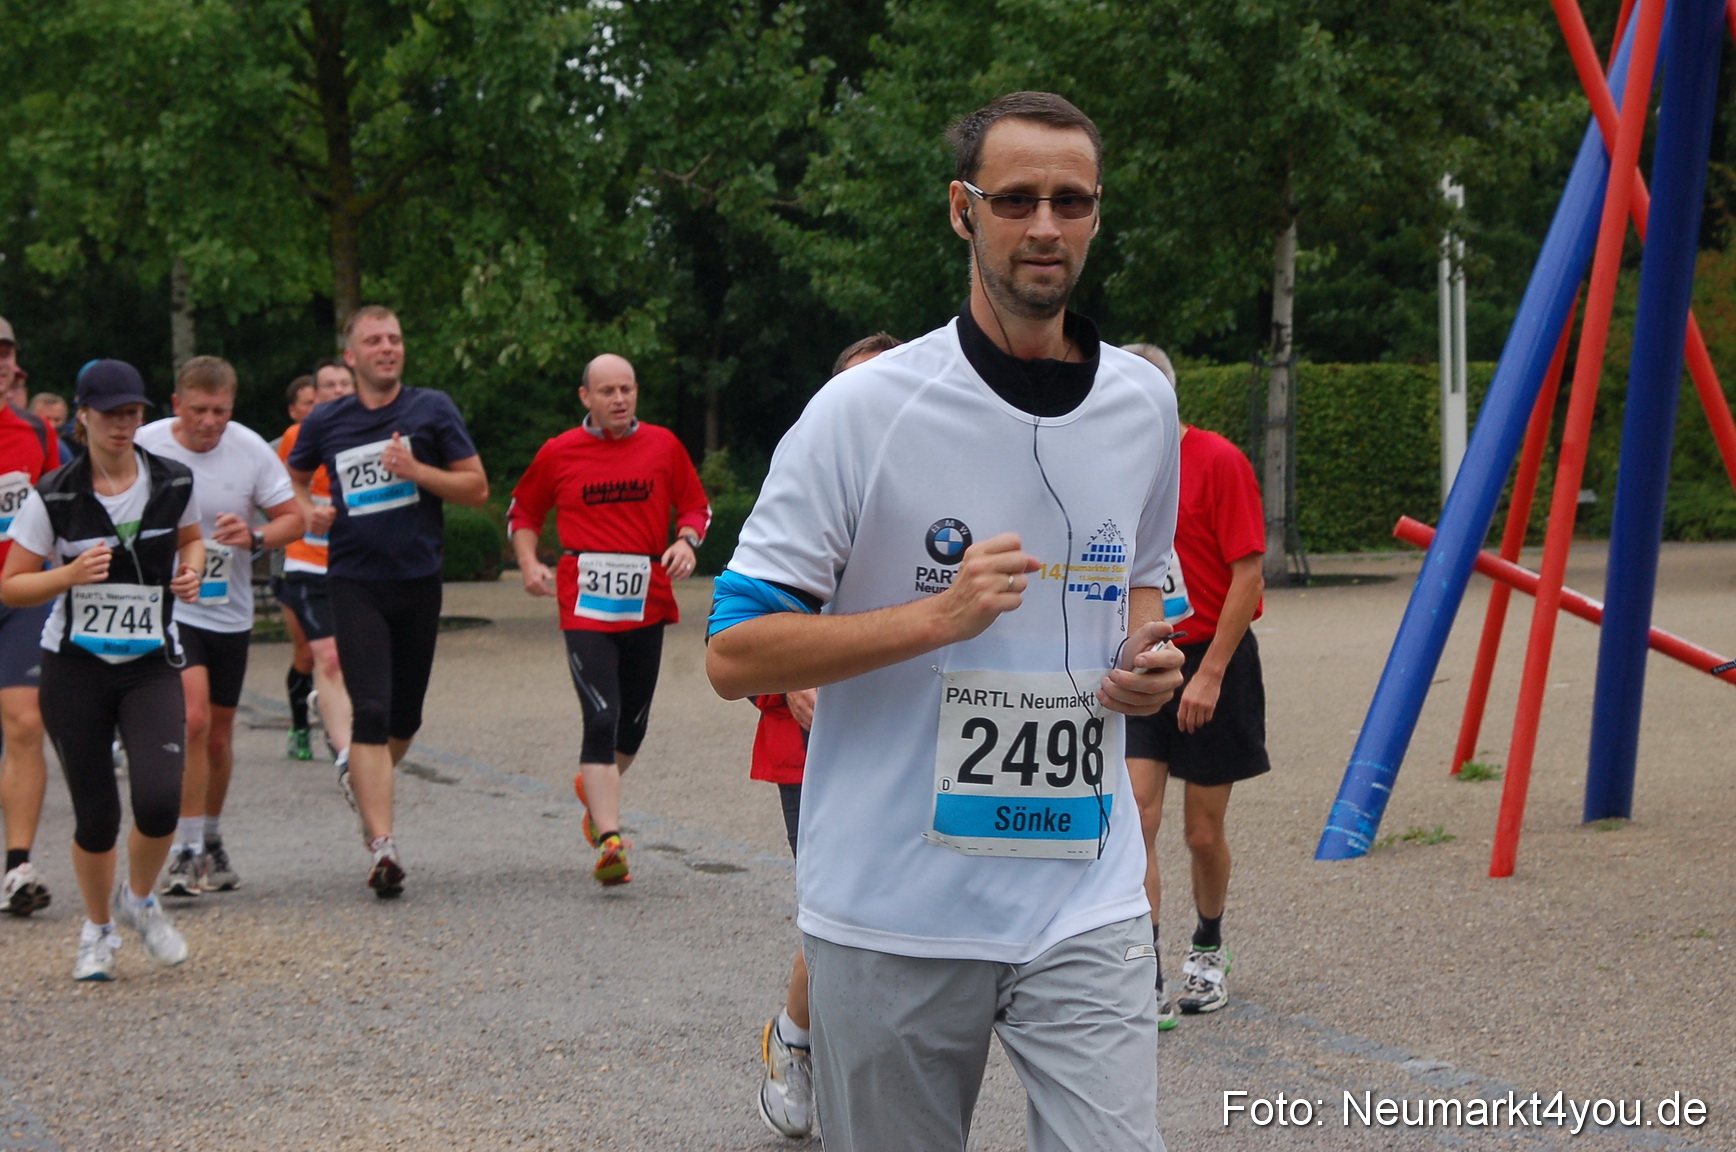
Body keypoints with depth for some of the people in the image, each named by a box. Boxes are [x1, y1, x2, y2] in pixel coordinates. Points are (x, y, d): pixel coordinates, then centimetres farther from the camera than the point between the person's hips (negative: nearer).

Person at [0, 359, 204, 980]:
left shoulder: (173, 483, -1)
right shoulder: (53, 497, -8)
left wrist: (190, 570, -1)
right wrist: (71, 574, -21)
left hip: (151, 667, 1)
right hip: (75, 669, -1)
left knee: (159, 800, -17)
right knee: (96, 817, 2)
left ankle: (138, 900, 15)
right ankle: (98, 930, 29)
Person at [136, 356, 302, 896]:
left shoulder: (251, 449, -5)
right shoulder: (144, 447, -10)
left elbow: (293, 518, 0)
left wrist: (255, 537, -19)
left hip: (229, 612, 3)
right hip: (166, 607, -3)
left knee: (219, 735, 13)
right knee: (193, 718, -21)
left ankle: (211, 839, 34)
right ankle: (187, 851, -14)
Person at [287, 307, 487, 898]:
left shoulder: (433, 409, 2)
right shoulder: (325, 423, 5)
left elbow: (477, 488, 1)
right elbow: (292, 481, 21)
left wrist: (417, 471, -13)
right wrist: (308, 511, -1)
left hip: (419, 582, 2)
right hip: (354, 582, -2)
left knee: (405, 717, 12)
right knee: (371, 712, -15)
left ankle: (361, 777, 43)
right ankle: (382, 845, -19)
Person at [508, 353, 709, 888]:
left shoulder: (663, 446, 6)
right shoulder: (559, 453, 2)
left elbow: (696, 506, 15)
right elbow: (523, 511, 15)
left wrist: (687, 542, -5)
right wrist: (529, 562, -1)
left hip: (647, 605, 3)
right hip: (585, 607, -3)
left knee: (632, 725, 13)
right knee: (602, 719, -15)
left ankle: (593, 786, 45)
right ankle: (610, 841, -18)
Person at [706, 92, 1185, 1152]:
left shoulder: (1145, 403, 7)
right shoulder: (863, 409, -7)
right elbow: (735, 656, -9)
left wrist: (1147, 657, 3)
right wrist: (937, 615, -19)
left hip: (1087, 904, 3)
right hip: (893, 910, -3)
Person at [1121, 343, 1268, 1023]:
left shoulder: (1218, 462, -10)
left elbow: (1248, 575, -13)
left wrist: (1210, 673, -17)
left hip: (1212, 662, -4)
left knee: (1202, 831, 6)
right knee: (1136, 817, -10)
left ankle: (1209, 949, 32)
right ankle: (1149, 983, -10)